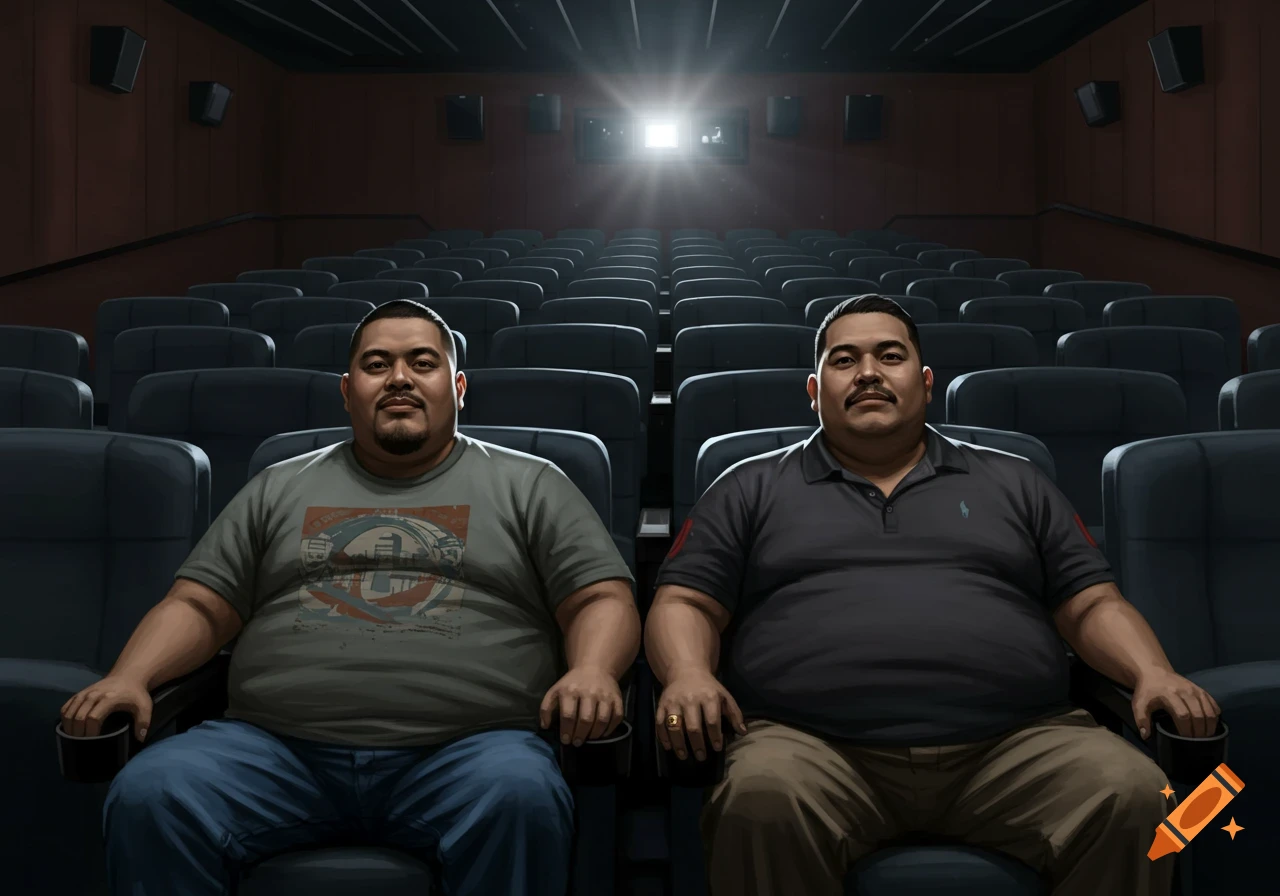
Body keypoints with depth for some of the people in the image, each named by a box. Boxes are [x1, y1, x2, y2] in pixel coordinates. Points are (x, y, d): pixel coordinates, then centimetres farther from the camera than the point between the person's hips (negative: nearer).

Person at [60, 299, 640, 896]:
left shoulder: (529, 486, 17)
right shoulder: (279, 489, 24)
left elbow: (603, 600, 9)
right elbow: (197, 606, 20)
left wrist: (592, 671, -14)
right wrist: (128, 678, 1)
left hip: (461, 751, -2)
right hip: (277, 750, 2)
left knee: (522, 797, -35)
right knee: (148, 794, -24)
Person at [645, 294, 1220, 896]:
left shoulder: (1013, 484, 24)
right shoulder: (752, 490, 19)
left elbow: (1094, 605, 20)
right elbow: (685, 604, 12)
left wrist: (1153, 672, 0)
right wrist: (688, 675, -10)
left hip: (1013, 746, 2)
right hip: (818, 749, -1)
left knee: (1134, 795, -26)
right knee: (762, 799, -35)